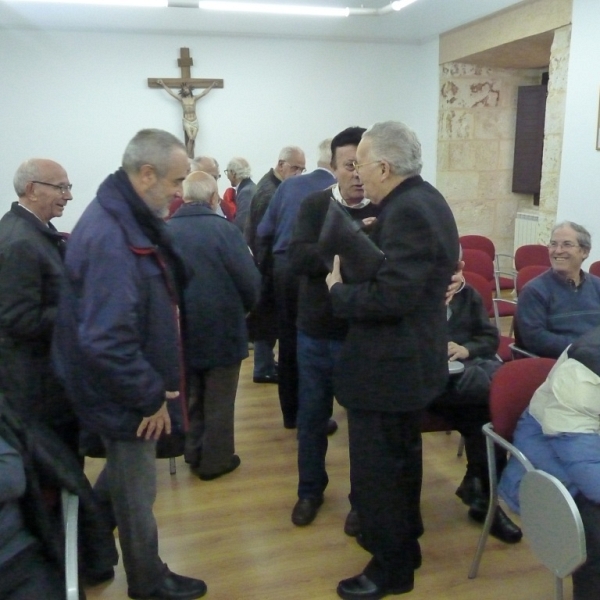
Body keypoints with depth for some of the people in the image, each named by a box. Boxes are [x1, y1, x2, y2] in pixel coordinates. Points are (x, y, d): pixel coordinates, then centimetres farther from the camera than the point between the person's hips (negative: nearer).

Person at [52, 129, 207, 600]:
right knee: (137, 492, 11)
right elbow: (106, 340, -33)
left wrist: (157, 384, 10)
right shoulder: (110, 236, -29)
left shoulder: (129, 218, 3)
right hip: (127, 397, -10)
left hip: (134, 386, 10)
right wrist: (151, 396, -21)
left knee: (124, 476, 28)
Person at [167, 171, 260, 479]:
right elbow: (250, 283, -17)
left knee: (193, 394, 22)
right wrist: (242, 309, 3)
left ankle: (194, 453, 33)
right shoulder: (224, 229, -17)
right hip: (222, 329, -4)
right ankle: (216, 460, 22)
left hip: (181, 330, 4)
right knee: (218, 400, 11)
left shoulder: (164, 232, -6)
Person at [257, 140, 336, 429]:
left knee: (288, 341, 13)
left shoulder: (288, 185, 3)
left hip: (284, 268, 4)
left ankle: (290, 413, 24)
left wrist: (269, 260, 16)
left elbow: (264, 231, 3)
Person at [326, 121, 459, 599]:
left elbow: (391, 296, -30)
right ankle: (404, 544, 43)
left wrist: (339, 291, -16)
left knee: (376, 471, 5)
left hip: (387, 365, -11)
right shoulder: (423, 200, 8)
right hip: (409, 358, 11)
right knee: (400, 459, 24)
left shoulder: (407, 211, -24)